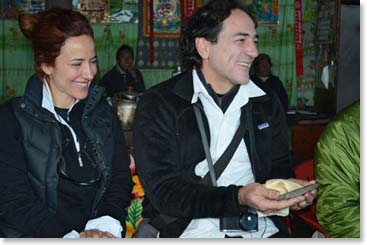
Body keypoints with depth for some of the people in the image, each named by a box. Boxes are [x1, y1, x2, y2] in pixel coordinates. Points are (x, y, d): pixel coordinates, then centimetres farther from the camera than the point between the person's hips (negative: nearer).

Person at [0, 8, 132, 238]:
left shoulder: (104, 114, 12)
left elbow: (121, 178, 6)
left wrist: (107, 223, -13)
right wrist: (72, 236, -19)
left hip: (99, 234, 2)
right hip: (35, 236, -2)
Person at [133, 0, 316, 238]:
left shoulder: (267, 103, 13)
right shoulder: (157, 104, -3)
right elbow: (163, 191, -9)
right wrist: (239, 198, -22)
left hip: (261, 230, 4)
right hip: (192, 231, -4)